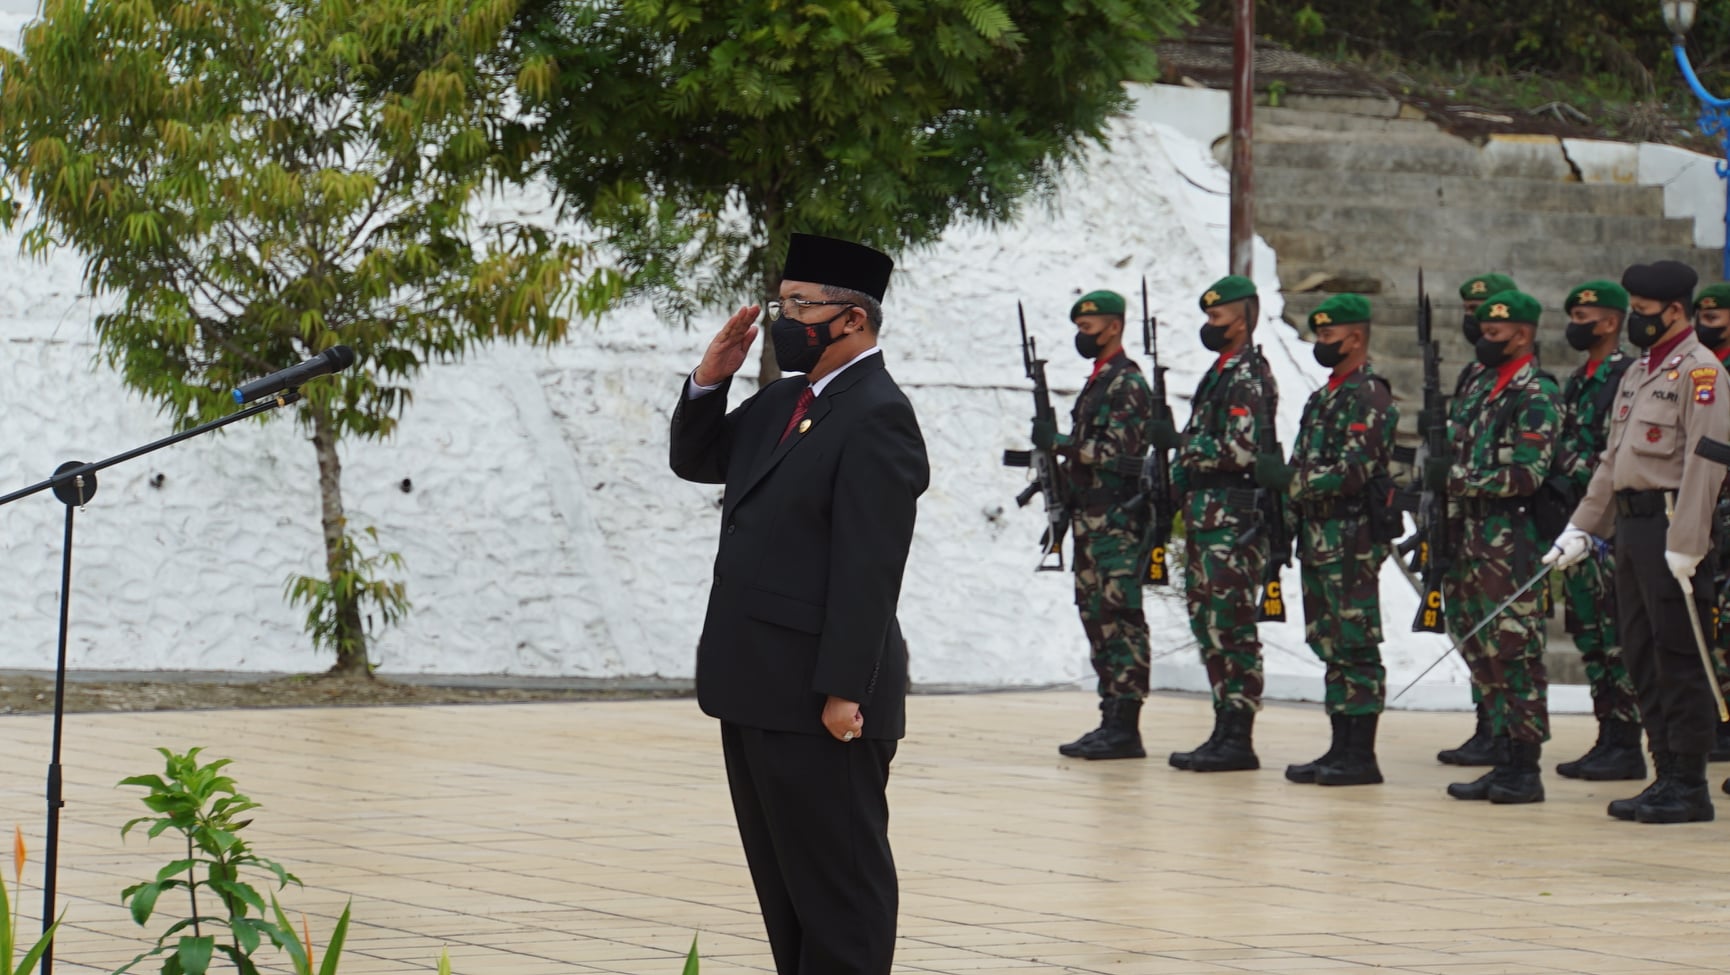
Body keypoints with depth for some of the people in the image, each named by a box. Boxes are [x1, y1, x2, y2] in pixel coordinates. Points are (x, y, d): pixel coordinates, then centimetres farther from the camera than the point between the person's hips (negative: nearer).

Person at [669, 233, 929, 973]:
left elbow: (868, 568, -20)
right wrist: (710, 379, 5)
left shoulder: (877, 417, -16)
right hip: (759, 691, 10)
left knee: (839, 884, -2)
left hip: (820, 701, -10)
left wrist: (844, 691, -23)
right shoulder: (785, 404, 13)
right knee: (782, 878, 15)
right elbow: (695, 460, 23)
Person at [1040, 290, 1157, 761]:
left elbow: (1119, 452, -21)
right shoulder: (1097, 383, 19)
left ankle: (1126, 729, -11)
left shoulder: (1128, 384, -11)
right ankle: (1112, 721, 12)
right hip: (1091, 522, 10)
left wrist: (1060, 442, -19)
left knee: (1120, 619, -10)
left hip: (1117, 522, -10)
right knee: (1097, 617, 9)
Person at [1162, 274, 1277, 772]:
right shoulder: (1221, 373, 19)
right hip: (1207, 517, 10)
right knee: (1208, 623, 11)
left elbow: (1240, 451, -22)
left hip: (1233, 520, -10)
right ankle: (1225, 731, 14)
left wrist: (1180, 442, -14)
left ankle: (1239, 740, -8)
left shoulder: (1248, 377, -12)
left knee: (1232, 627, -9)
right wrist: (1179, 477, 16)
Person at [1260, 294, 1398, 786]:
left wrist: (1289, 479, -16)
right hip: (1318, 540, 10)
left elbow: (1353, 472, -20)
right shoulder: (1325, 397, 19)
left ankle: (1362, 757, -7)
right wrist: (1289, 524, 16)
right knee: (1330, 646, 10)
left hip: (1352, 542, -10)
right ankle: (1341, 749, 14)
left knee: (1356, 647, -8)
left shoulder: (1368, 396, -11)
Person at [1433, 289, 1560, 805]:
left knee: (1516, 655, -7)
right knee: (1482, 654, 9)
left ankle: (1525, 770, -4)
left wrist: (1455, 477, -17)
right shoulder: (1479, 390, 17)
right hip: (1470, 543, 9)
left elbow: (1526, 475, -19)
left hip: (1511, 543, -9)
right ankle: (1504, 761, 14)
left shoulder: (1536, 398, -9)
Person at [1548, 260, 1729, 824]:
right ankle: (1667, 778, 16)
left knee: (1679, 660, -6)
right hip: (1631, 528, 9)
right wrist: (1581, 527, 16)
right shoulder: (1636, 375, 19)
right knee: (1641, 658, 10)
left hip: (1670, 527, -9)